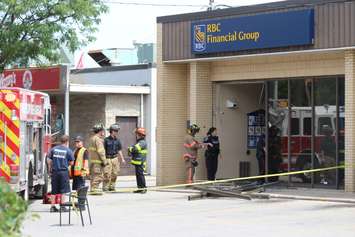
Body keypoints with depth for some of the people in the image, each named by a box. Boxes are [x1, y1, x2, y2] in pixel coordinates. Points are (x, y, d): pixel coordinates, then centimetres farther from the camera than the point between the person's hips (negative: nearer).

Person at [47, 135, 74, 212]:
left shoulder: (53, 149, 5)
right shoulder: (68, 151, -4)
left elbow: (49, 161, 7)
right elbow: (71, 163, 0)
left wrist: (50, 170, 16)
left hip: (54, 172, 3)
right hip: (64, 171, -3)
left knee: (54, 191, 10)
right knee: (63, 190, 3)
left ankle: (53, 207, 12)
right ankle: (62, 206, 3)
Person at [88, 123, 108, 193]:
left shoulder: (92, 138, 17)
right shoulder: (98, 139, -14)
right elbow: (100, 151, -18)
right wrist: (104, 161, -16)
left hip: (92, 160, 10)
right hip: (98, 161, -10)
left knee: (93, 175, 14)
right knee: (98, 175, -8)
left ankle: (93, 189, 19)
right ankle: (95, 189, -10)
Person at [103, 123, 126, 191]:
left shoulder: (117, 140, 10)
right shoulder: (106, 140, -4)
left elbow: (119, 150, 16)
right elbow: (103, 150, -5)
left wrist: (122, 159, 11)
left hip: (115, 158, 5)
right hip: (108, 159, -5)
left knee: (114, 174, 6)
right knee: (107, 174, -9)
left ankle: (112, 187, 15)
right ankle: (105, 187, -3)